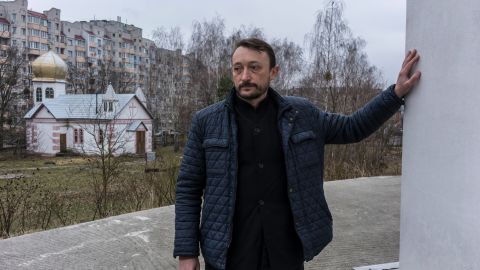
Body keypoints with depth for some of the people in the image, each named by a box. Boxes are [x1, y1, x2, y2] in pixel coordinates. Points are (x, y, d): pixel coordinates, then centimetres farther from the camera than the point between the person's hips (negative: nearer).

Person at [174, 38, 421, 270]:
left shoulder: (301, 114, 2)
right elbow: (188, 189, -1)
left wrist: (396, 92, 3)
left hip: (286, 250, 2)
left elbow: (353, 127, 13)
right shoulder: (206, 121, -3)